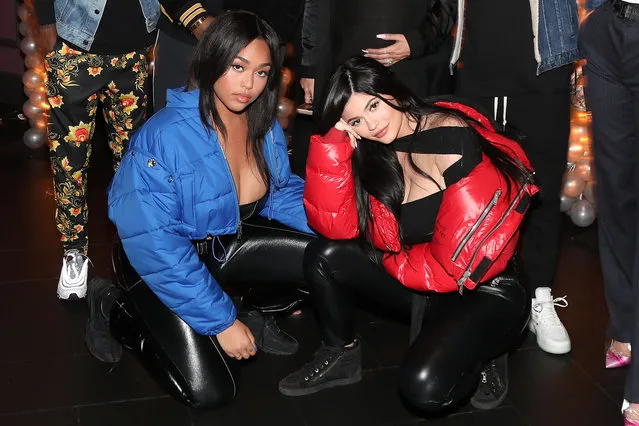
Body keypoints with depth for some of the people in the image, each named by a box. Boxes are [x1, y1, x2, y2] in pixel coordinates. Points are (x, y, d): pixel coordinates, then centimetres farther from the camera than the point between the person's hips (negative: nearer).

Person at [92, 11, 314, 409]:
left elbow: (282, 193, 6)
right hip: (163, 263, -6)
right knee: (210, 391, -12)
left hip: (227, 244, 6)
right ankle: (116, 308, 9)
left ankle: (251, 316, 12)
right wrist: (221, 320, -27)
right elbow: (156, 246, -29)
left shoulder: (265, 125, -8)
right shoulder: (165, 136, -30)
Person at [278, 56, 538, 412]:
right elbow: (335, 225, -13)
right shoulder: (374, 151, 0)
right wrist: (336, 142, -18)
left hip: (484, 293, -6)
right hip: (419, 284, 7)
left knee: (426, 386, -29)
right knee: (324, 257, -9)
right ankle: (342, 355, 13)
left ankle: (482, 356, 4)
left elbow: (459, 260, -24)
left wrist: (396, 262, -7)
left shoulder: (453, 138, -21)